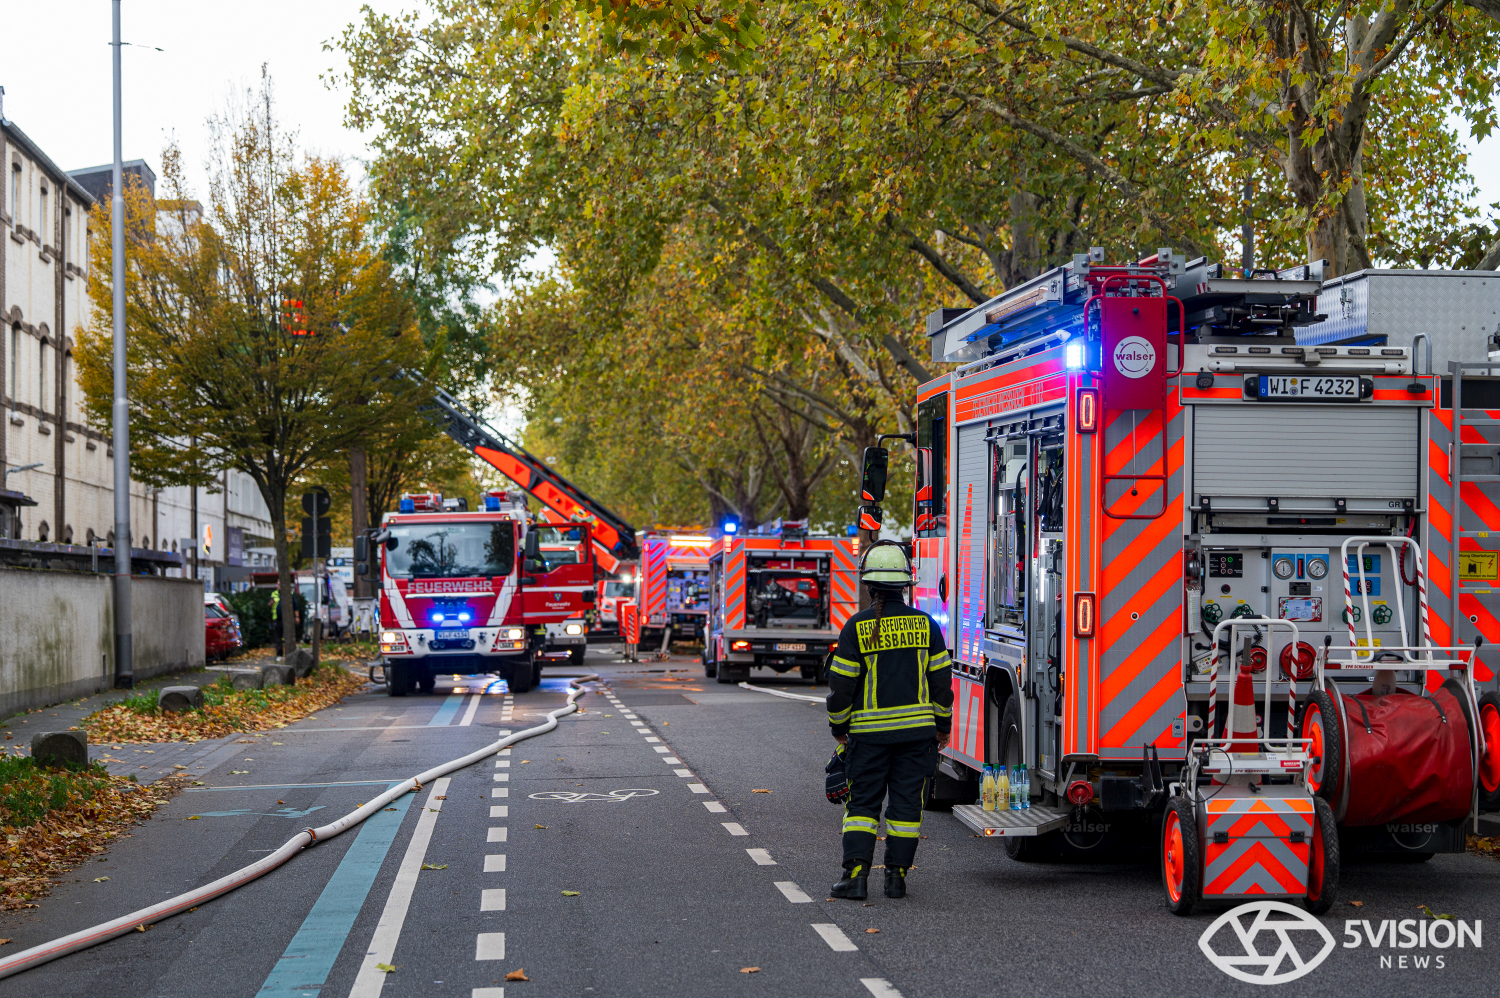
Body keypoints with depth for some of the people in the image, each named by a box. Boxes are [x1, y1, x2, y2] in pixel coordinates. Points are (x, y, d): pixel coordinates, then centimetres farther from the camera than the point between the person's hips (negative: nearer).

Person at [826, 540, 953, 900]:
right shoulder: (926, 625, 0)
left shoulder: (857, 627, -7)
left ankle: (856, 874, -4)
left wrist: (839, 727, 9)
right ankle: (897, 876, 8)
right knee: (906, 802, 7)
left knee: (862, 801, 5)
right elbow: (941, 680, 3)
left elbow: (841, 684, -5)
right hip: (917, 729, 2)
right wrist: (942, 725, 14)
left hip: (869, 730, -2)